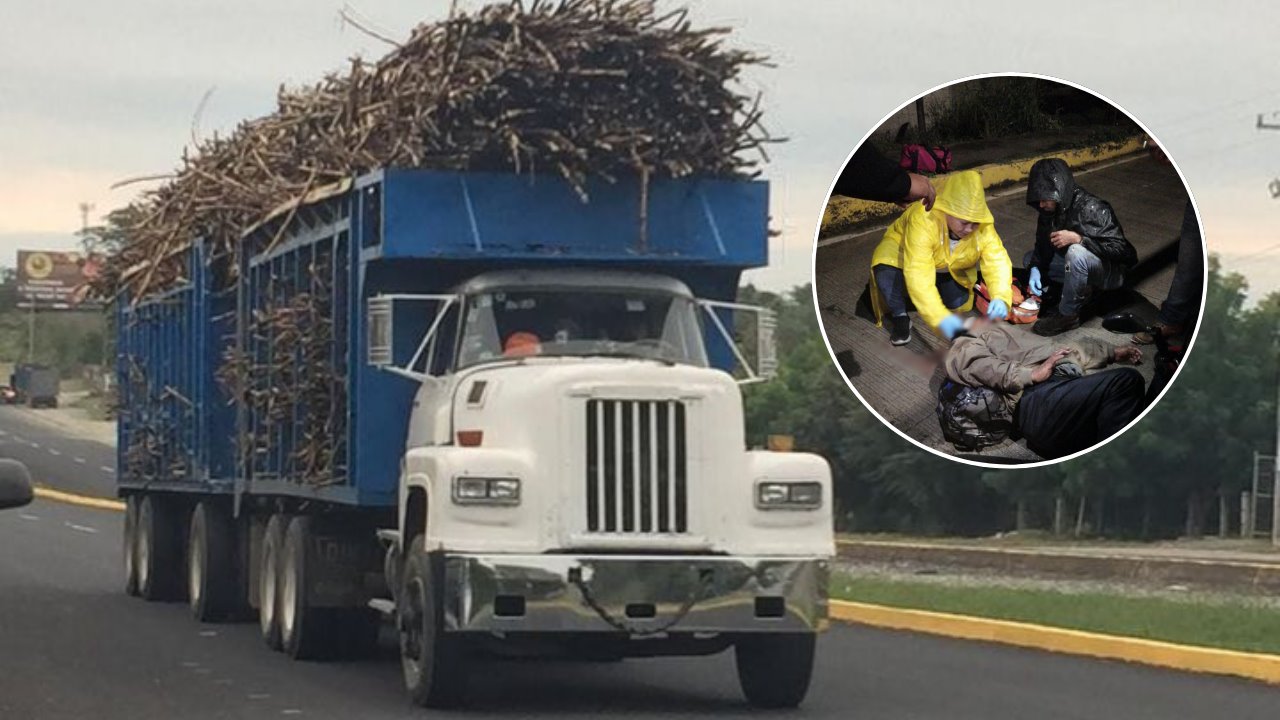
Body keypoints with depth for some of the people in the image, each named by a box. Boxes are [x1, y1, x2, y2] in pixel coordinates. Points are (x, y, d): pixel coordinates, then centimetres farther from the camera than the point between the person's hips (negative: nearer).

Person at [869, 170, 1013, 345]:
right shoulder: (923, 220, -43)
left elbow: (997, 260, -34)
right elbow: (917, 275, -50)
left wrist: (1000, 298, -55)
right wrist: (941, 318, -61)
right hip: (903, 253, -5)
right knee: (887, 273, -34)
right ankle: (899, 317, -8)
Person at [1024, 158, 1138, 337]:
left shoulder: (1091, 208, -29)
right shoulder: (1050, 210, -6)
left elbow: (1118, 248, -34)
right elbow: (1043, 244, 5)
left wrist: (1077, 238, -38)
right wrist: (1035, 268, -14)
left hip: (1112, 272, -8)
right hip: (1078, 263, 8)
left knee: (1076, 253, -37)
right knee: (1030, 259, 8)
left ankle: (1067, 315, -20)